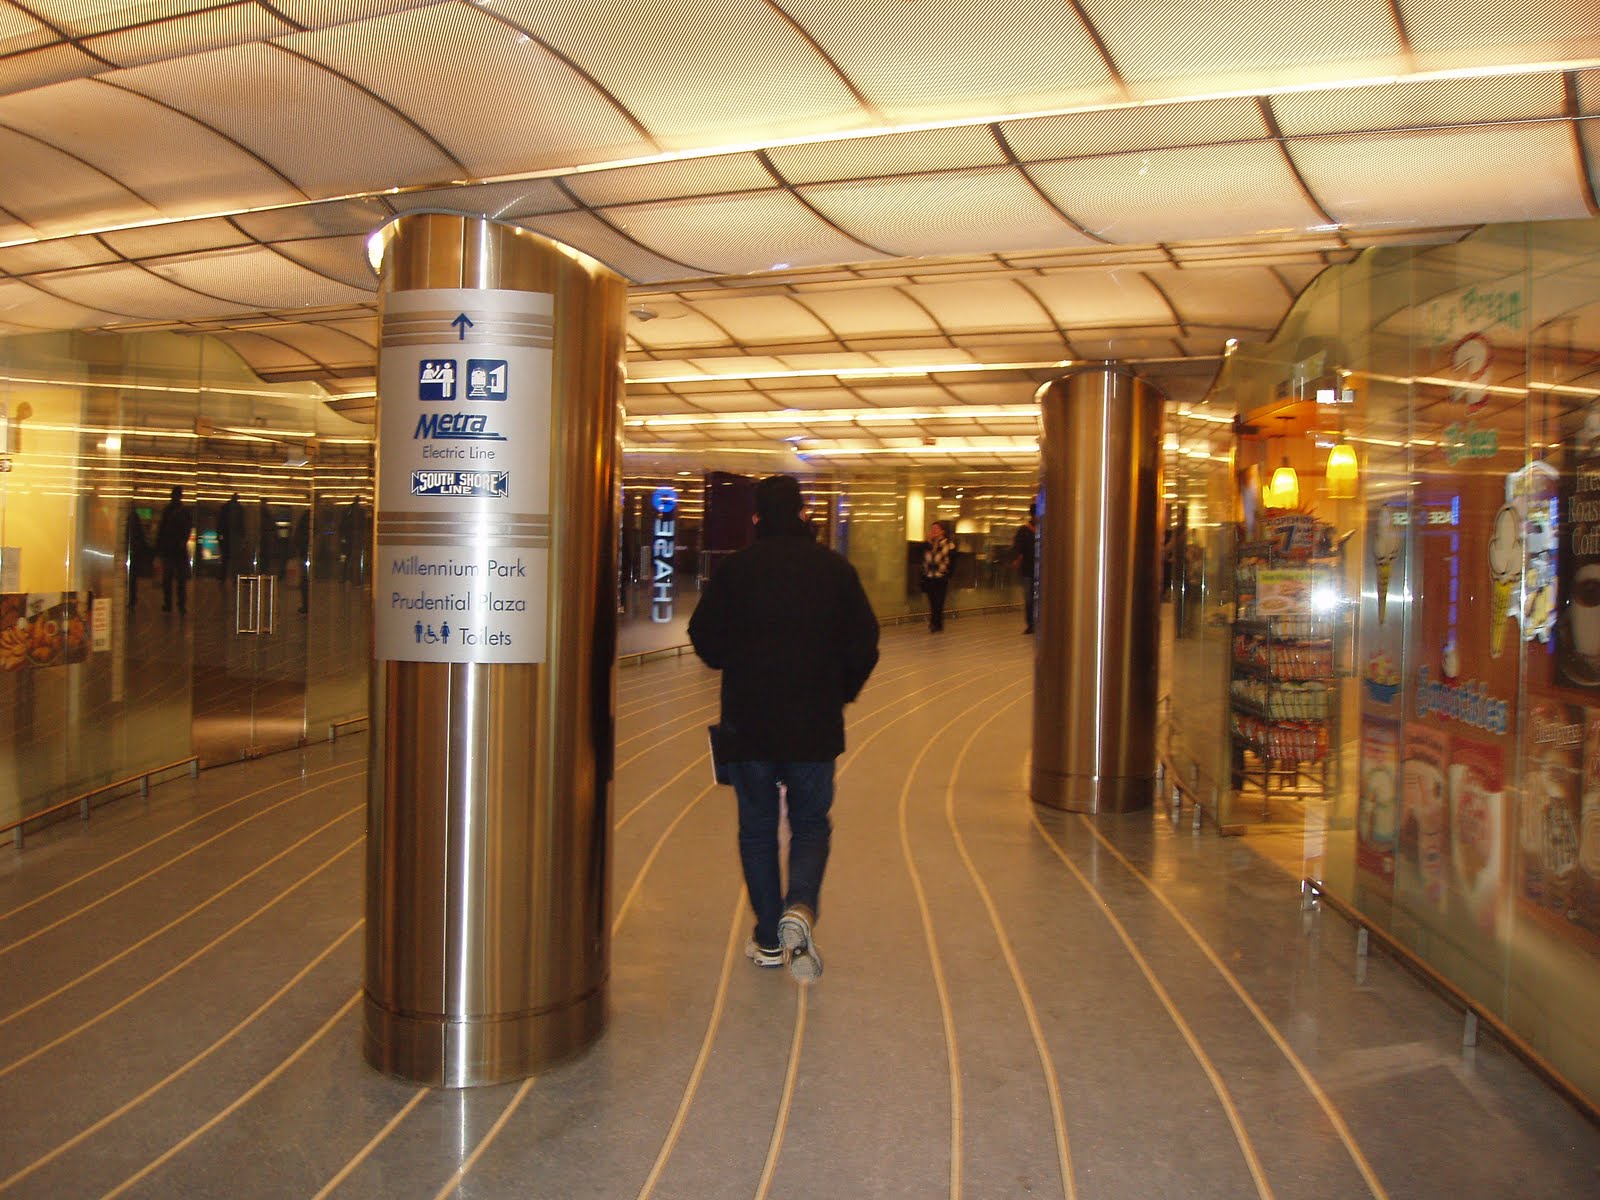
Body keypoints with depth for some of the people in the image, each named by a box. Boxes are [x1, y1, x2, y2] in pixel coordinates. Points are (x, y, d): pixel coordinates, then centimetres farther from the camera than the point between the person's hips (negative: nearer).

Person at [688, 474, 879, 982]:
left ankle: (769, 939, 18)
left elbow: (705, 639, -2)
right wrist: (840, 693, 15)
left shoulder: (733, 569, -3)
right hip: (815, 727, 0)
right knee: (811, 825, 13)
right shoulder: (836, 569, 0)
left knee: (757, 829, 13)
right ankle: (800, 909, -13)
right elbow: (864, 643, 0)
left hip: (748, 724, 0)